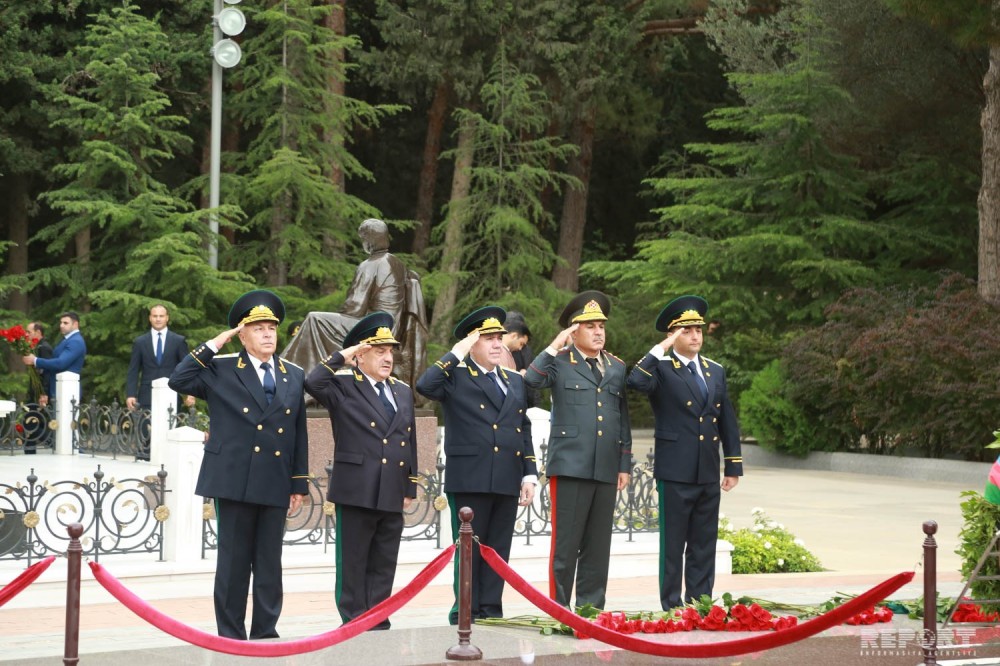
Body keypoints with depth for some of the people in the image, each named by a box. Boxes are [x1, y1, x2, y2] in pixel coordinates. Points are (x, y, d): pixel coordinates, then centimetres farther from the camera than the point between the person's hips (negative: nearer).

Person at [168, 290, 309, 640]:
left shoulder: (294, 376, 10)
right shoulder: (221, 369, 1)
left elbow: (299, 434, 11)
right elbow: (179, 380, -13)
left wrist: (299, 485, 8)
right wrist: (213, 345, -10)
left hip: (275, 485, 3)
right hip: (234, 481, -3)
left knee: (270, 563, 7)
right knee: (233, 562, 2)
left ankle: (266, 632, 15)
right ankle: (231, 636, 9)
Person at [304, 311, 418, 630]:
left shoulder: (403, 392, 16)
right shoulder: (343, 386, -2)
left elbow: (410, 443, 18)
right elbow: (313, 382, -24)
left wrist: (410, 489, 14)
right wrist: (341, 357, -15)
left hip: (392, 496, 6)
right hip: (356, 493, -6)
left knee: (384, 566, 10)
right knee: (353, 566, 2)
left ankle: (379, 627, 16)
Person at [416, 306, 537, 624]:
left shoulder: (514, 381, 19)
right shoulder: (455, 377, 0)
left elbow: (524, 430, 18)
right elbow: (424, 385, -21)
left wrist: (529, 474, 10)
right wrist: (455, 356, -13)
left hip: (507, 481, 5)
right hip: (469, 479, -5)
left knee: (498, 551, 7)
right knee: (469, 550, -1)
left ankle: (491, 613, 13)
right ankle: (465, 615, 5)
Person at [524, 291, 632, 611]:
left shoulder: (617, 367, 17)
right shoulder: (559, 362, 2)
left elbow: (623, 419, 19)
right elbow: (531, 380, -19)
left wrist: (624, 464, 13)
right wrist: (555, 347, -15)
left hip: (605, 469, 5)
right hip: (570, 465, -5)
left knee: (598, 546, 8)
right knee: (566, 544, -3)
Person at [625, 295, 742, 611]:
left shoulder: (715, 371, 14)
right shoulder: (661, 369, -4)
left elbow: (728, 422, 15)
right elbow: (637, 382, -27)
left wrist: (733, 465, 12)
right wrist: (661, 349, -20)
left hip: (708, 474, 6)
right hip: (675, 474, -6)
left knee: (704, 546, 10)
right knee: (672, 545, 0)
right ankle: (671, 608, 5)